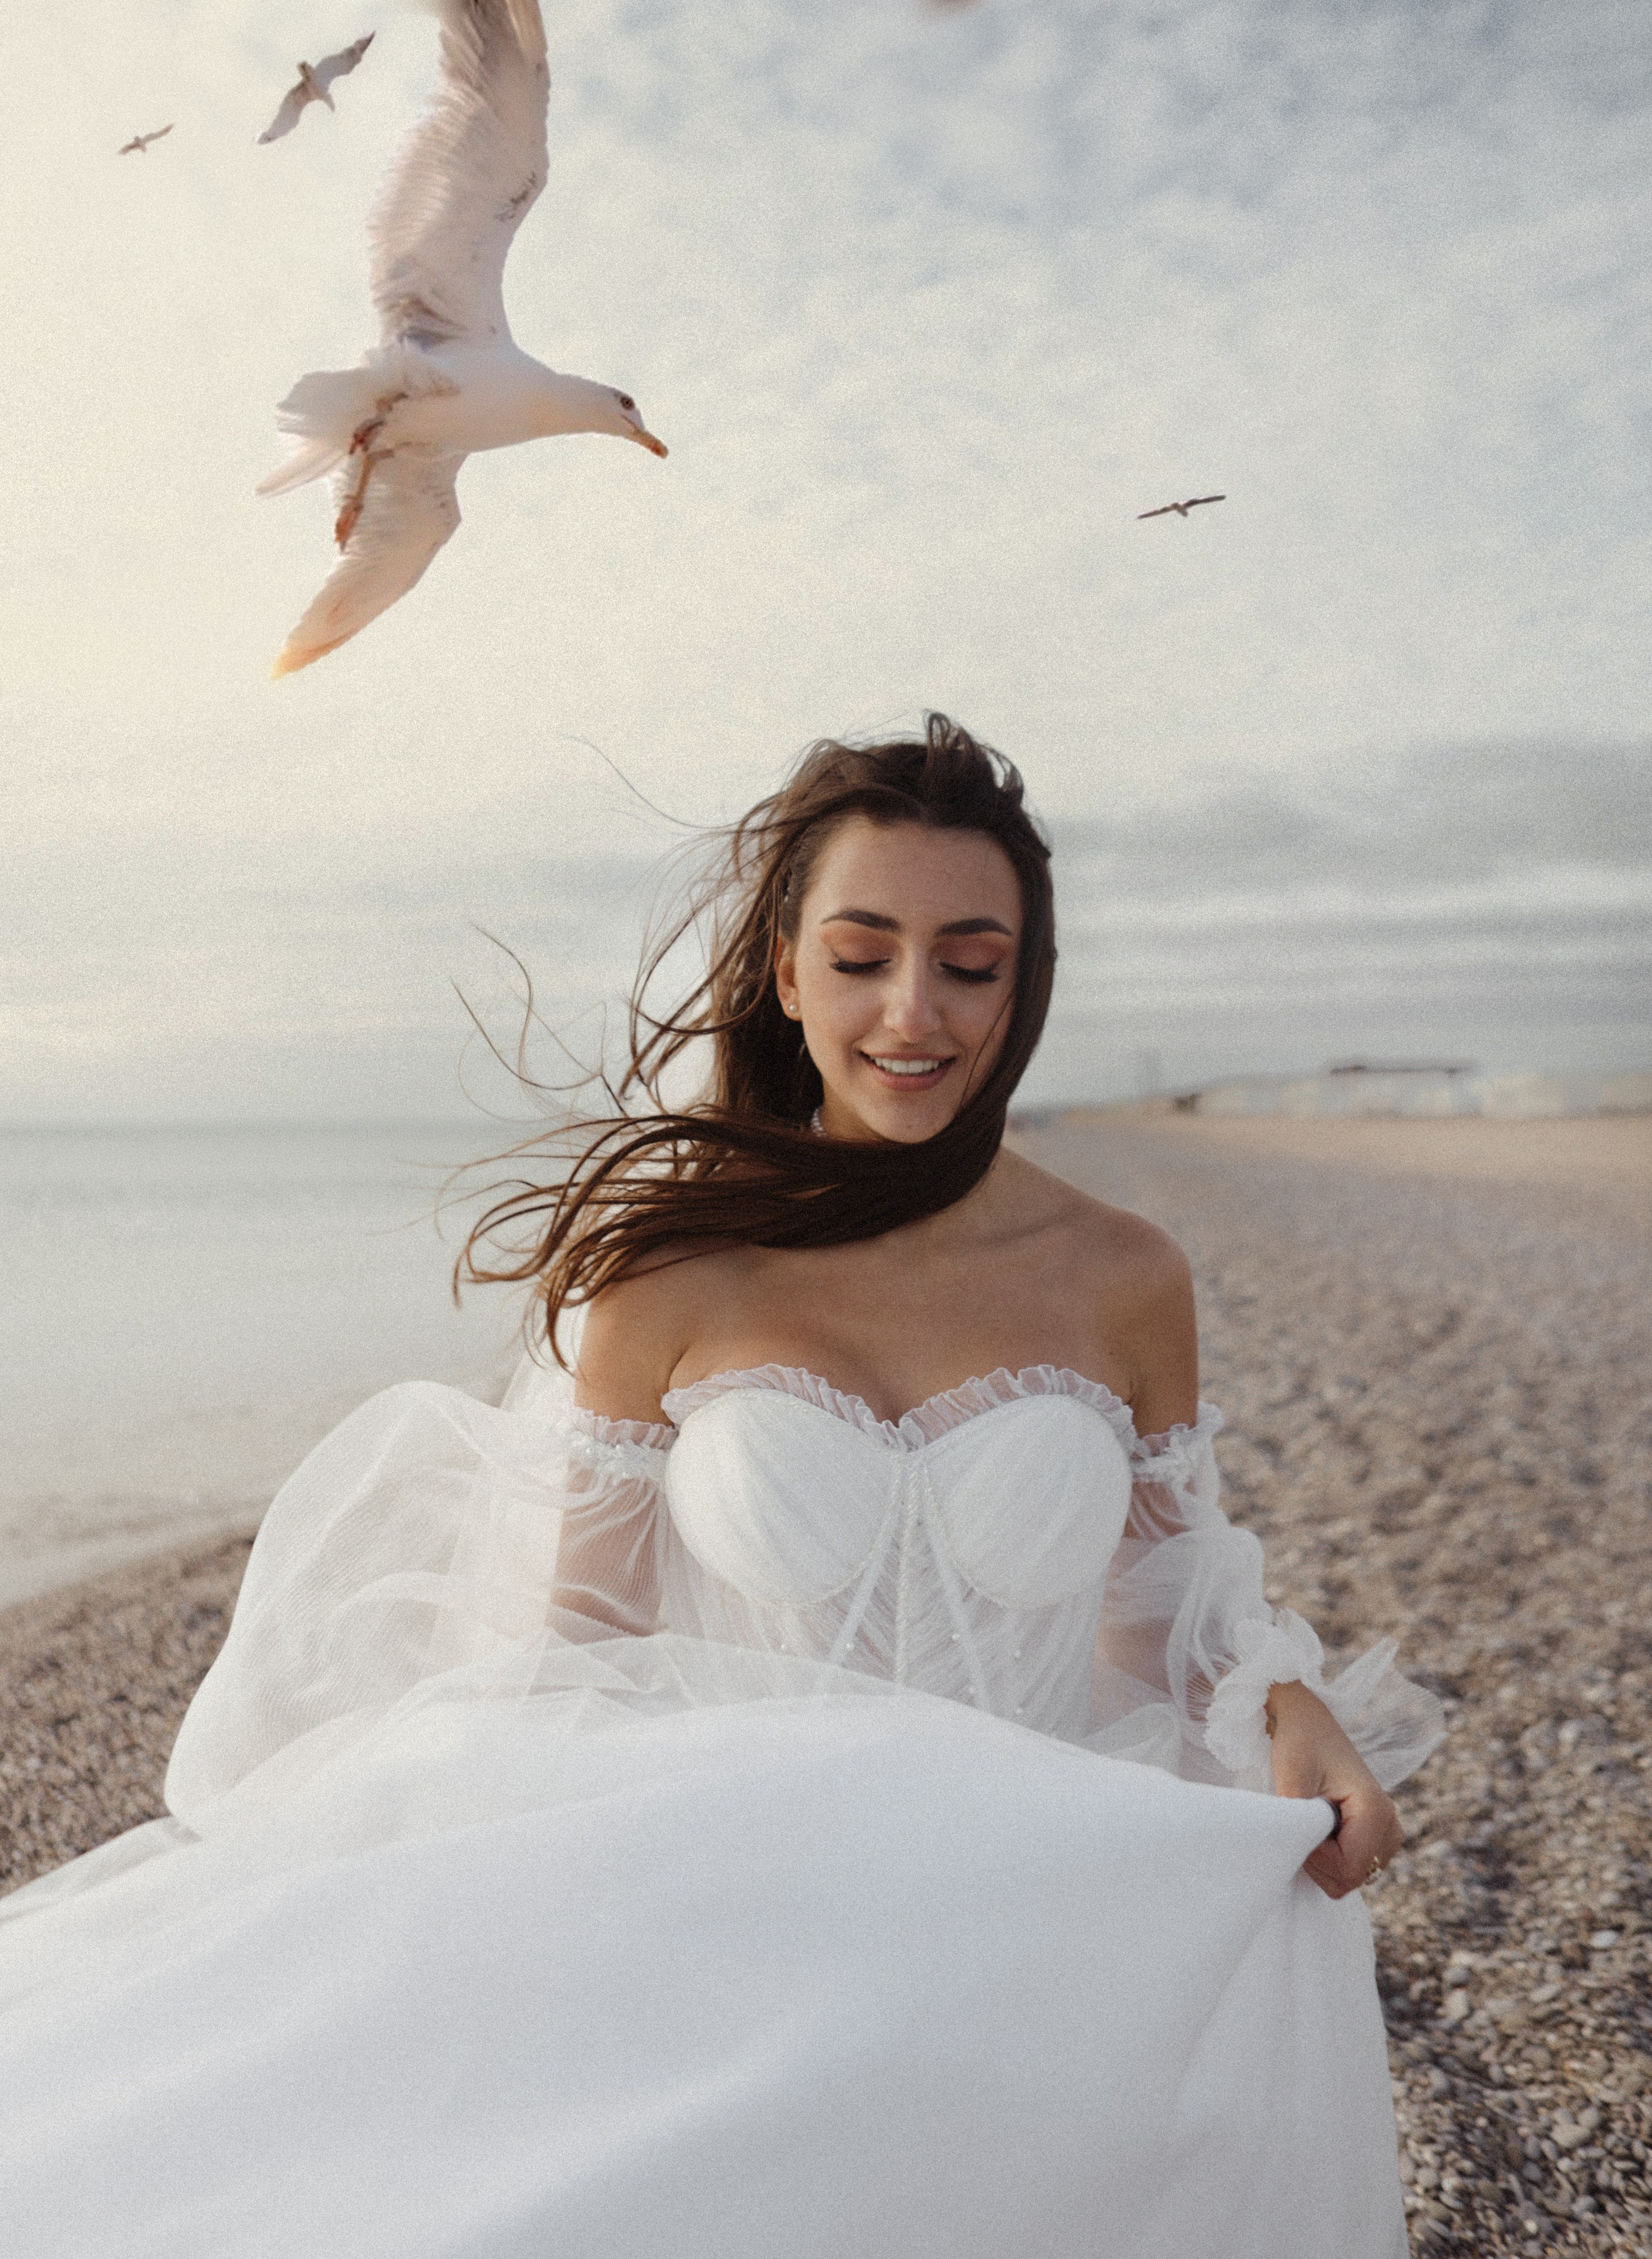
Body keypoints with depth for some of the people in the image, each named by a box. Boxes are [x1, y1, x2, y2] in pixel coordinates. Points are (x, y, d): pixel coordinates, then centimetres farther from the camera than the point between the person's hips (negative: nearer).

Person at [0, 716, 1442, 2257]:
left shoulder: (1126, 1284, 2)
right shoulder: (674, 1273, -3)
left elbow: (1163, 1625, 12)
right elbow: (564, 1641, 3)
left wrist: (1292, 1714, -8)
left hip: (1034, 1881, 3)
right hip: (721, 1866, -2)